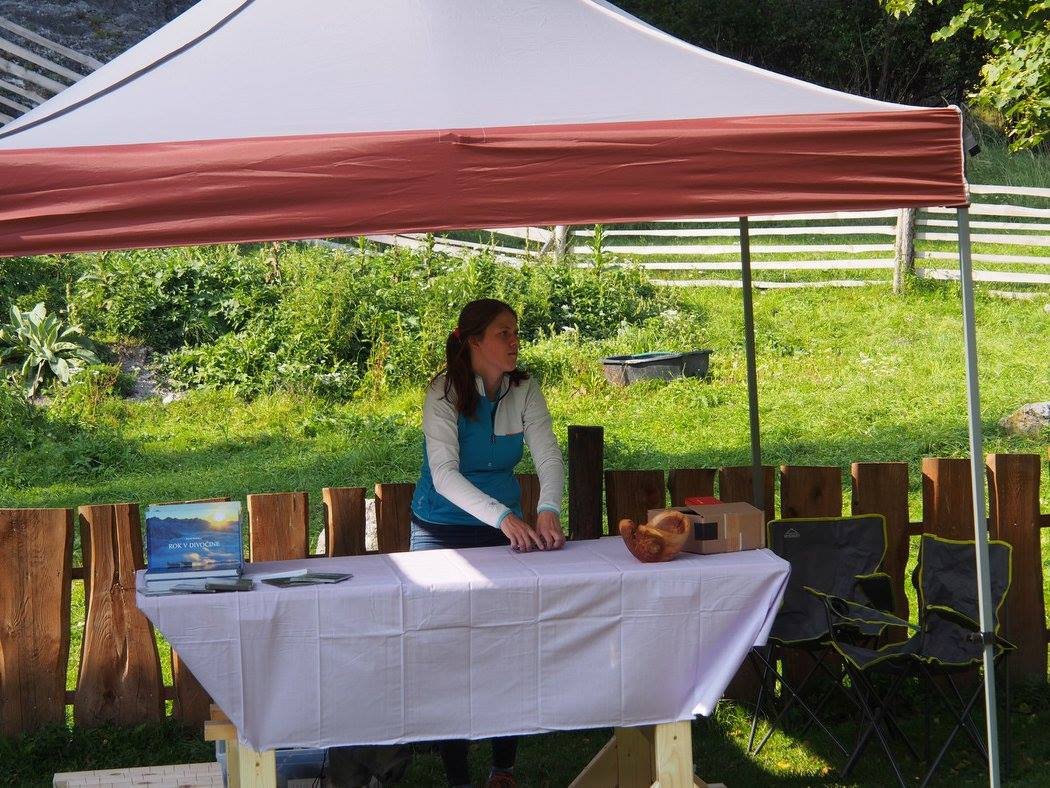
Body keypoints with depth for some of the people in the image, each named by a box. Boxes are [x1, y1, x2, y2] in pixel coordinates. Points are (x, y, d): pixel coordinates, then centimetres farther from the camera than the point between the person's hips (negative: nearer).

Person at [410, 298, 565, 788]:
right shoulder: (444, 394, -20)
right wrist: (503, 517, -43)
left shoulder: (524, 390, -7)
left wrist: (547, 511, -36)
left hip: (505, 528, 4)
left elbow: (548, 456, -16)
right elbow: (444, 473, -30)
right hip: (443, 533, -4)